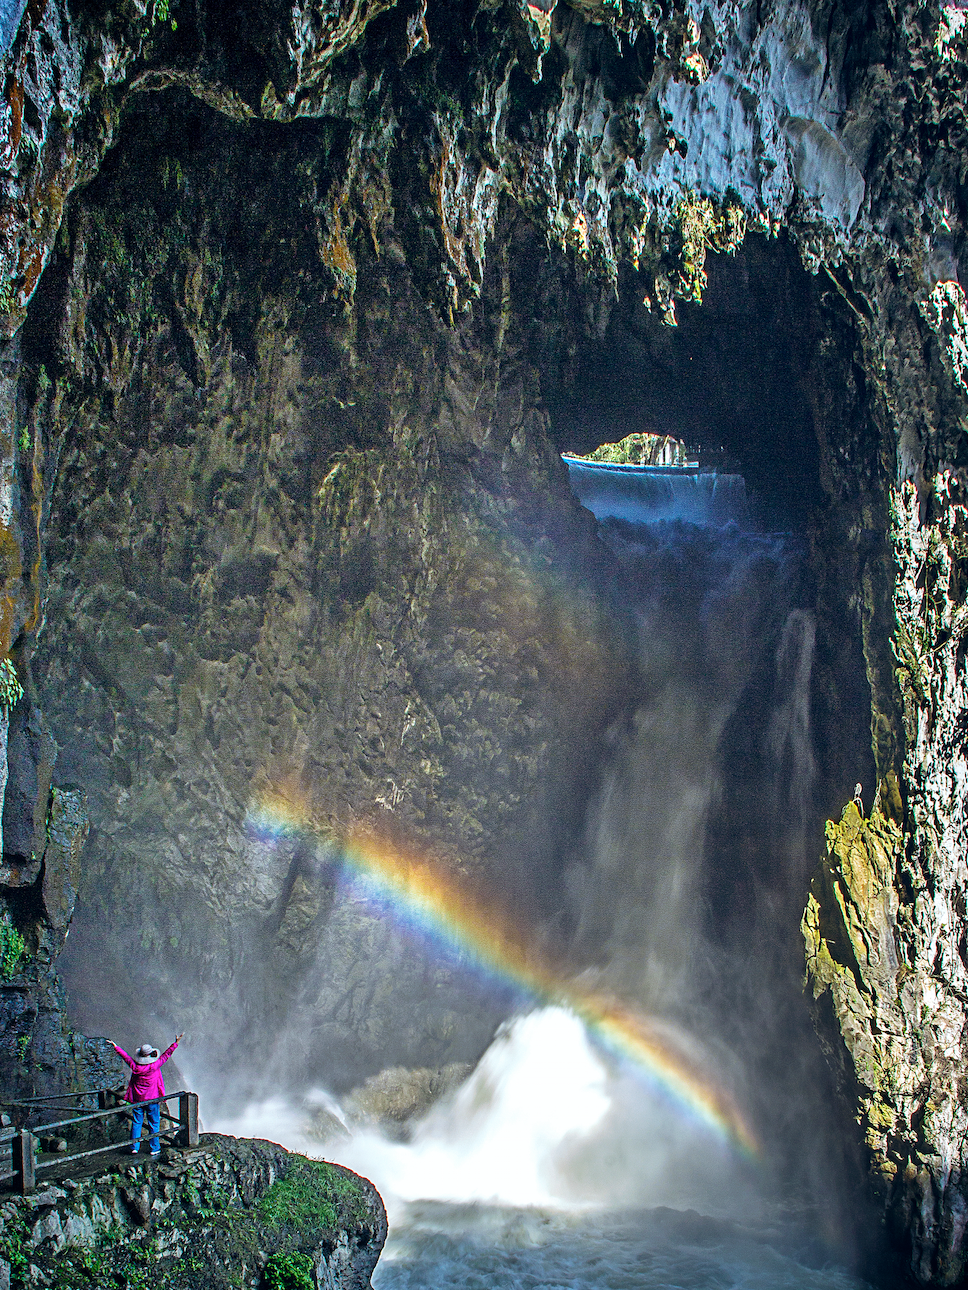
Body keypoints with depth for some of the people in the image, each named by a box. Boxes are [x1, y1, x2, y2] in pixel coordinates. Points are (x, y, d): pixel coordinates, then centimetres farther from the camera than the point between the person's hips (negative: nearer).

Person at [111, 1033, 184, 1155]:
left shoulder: (135, 1066, -10)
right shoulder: (154, 1066, -18)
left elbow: (125, 1056, 5)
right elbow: (166, 1055, -12)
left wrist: (116, 1047, 20)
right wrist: (176, 1043, -5)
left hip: (136, 1099, 3)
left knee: (136, 1123, 12)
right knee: (154, 1123, 7)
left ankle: (134, 1147, 14)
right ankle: (154, 1149, 11)